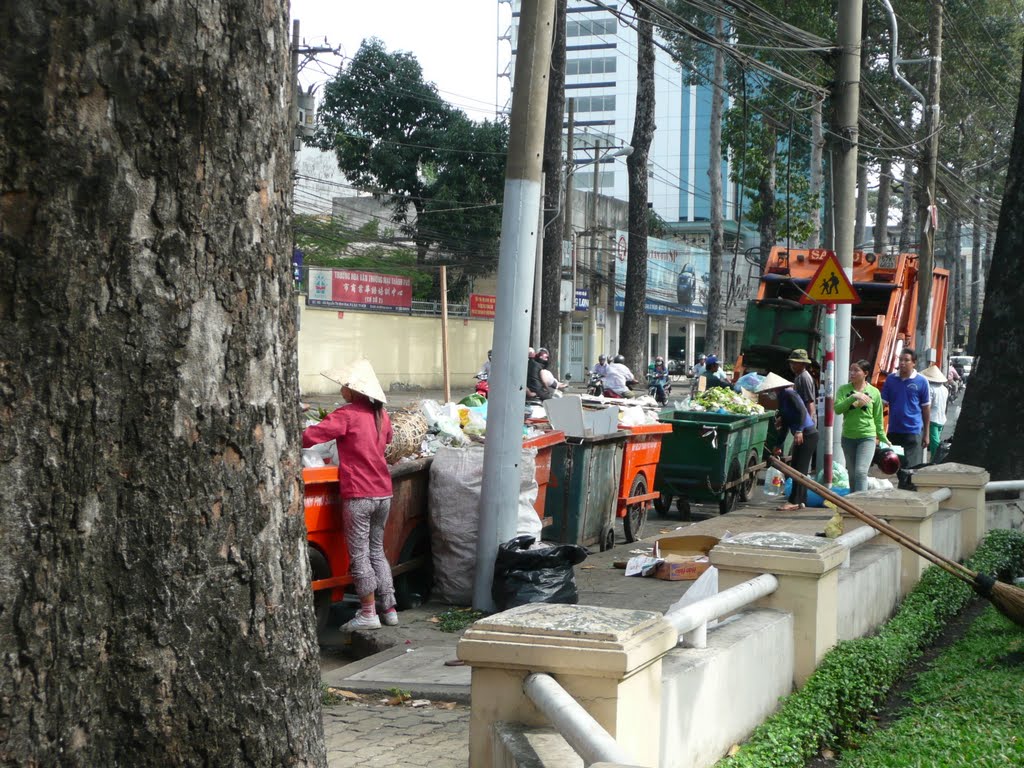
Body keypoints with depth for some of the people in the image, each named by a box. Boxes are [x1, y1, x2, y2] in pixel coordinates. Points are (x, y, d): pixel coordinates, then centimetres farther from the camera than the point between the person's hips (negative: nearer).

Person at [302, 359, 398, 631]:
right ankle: (389, 608, 17)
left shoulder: (347, 415, -13)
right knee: (377, 550, 17)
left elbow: (310, 436, -20)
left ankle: (368, 613, 3)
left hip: (358, 495, -7)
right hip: (383, 493, 7)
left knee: (359, 555, 1)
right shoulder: (380, 414, 8)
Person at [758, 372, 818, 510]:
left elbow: (801, 411, -23)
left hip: (807, 434, -10)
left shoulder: (789, 393, -12)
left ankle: (794, 501, -10)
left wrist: (799, 430, -28)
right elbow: (784, 421, 22)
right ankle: (801, 501, 15)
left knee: (799, 468, -10)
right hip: (802, 435, 10)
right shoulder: (783, 396, 17)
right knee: (796, 468, 12)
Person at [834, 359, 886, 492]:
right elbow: (837, 409, -13)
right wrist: (853, 397, -24)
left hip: (867, 437, -3)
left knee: (861, 472, -16)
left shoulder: (874, 392, 0)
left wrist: (883, 438, 7)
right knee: (852, 475, 11)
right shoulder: (844, 389, 2)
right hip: (848, 437, 3)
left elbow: (878, 418, 7)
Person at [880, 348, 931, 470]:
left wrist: (926, 434, 3)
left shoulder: (921, 381, -2)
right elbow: (883, 403, 5)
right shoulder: (890, 379, 4)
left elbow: (926, 408, 2)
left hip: (913, 431, -3)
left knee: (911, 468, -4)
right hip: (893, 431, 3)